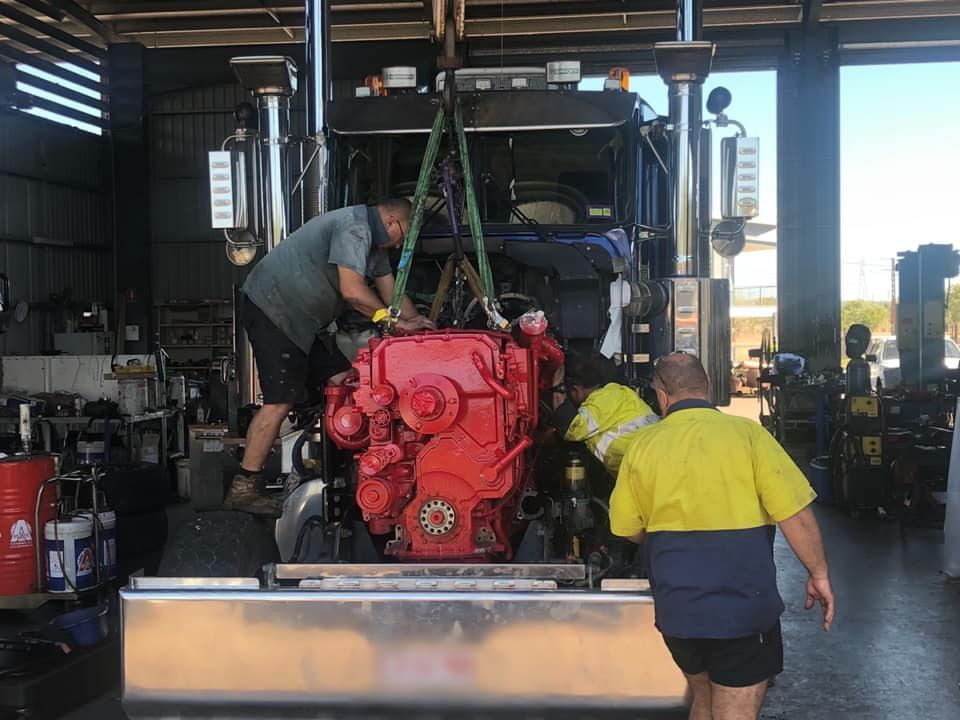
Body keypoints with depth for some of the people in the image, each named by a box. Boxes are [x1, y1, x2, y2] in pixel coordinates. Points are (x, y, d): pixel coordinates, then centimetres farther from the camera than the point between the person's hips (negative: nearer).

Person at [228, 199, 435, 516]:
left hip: (301, 318, 11)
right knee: (281, 401, -15)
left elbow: (391, 293, 20)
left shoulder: (373, 239, 15)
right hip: (271, 309, -11)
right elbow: (352, 290, -27)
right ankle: (243, 488, -10)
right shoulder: (354, 227, -19)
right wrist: (397, 322, -16)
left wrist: (419, 326, 12)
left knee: (343, 382, 4)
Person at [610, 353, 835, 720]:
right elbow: (795, 514, -12)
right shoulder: (745, 433, -10)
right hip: (742, 605, -3)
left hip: (676, 607, 4)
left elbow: (629, 529, 9)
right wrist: (818, 573, 1)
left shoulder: (642, 446, 0)